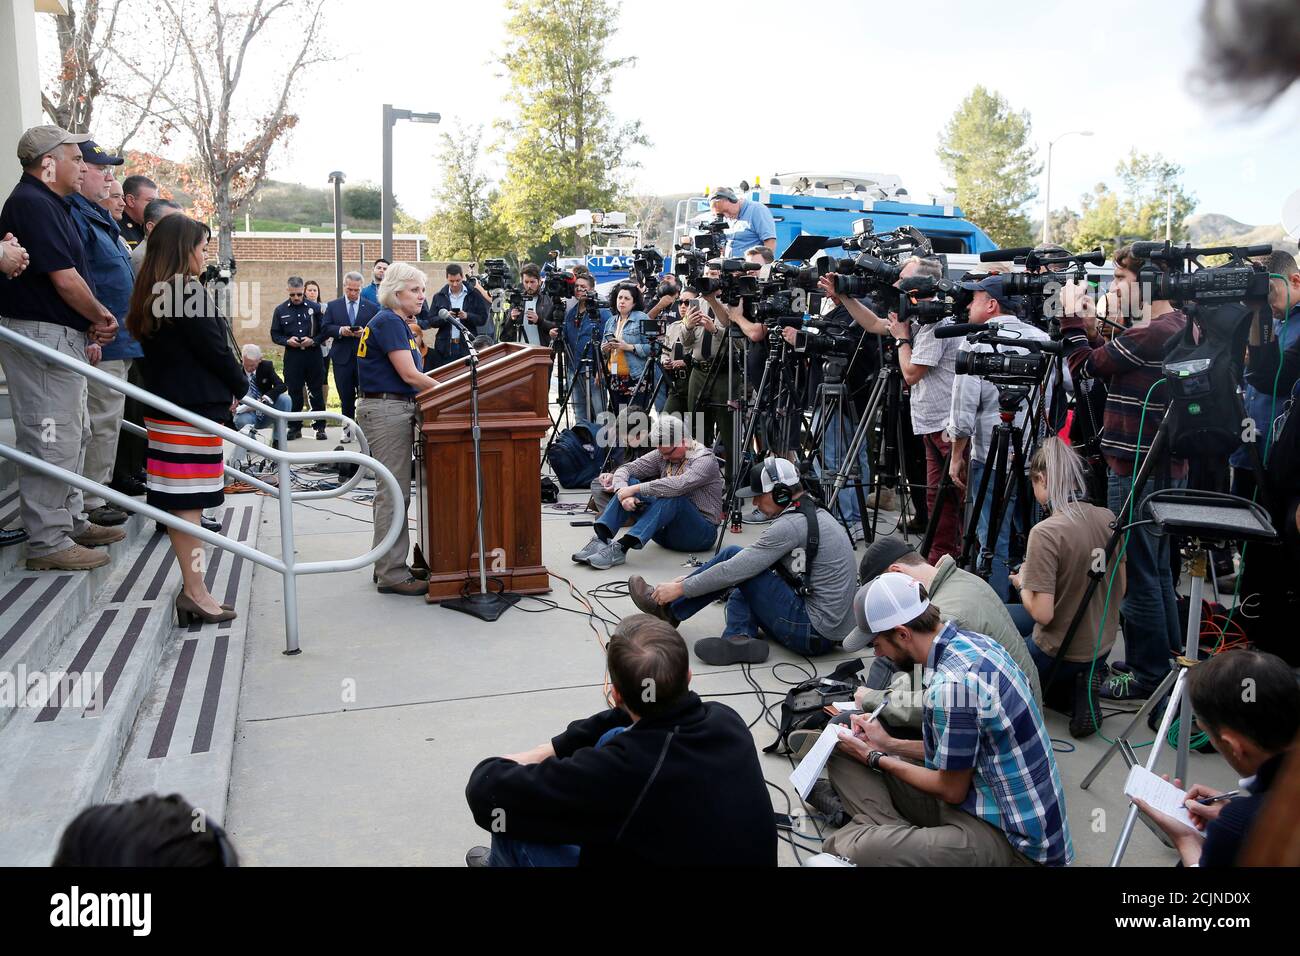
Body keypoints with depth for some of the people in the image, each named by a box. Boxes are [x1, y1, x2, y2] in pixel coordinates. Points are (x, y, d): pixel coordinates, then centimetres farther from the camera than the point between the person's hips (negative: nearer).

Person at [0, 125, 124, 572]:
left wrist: (91, 324, 7)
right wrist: (101, 315, -4)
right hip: (42, 336, -11)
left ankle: (72, 521, 29)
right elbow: (65, 279, -19)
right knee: (51, 439, -6)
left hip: (63, 337, 11)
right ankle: (48, 543, 0)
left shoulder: (53, 204, 17)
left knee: (73, 435, 18)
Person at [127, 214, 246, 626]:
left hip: (164, 405, 8)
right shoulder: (190, 291, -14)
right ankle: (195, 592, 0)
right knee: (189, 500, -5)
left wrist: (227, 389, 14)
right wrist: (241, 387, 5)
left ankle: (191, 587, 18)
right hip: (194, 409, -8)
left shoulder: (152, 294, 13)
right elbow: (215, 351, -13)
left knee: (178, 501, 10)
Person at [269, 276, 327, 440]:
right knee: (294, 394, 4)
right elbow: (275, 334, 9)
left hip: (313, 355, -1)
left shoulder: (314, 307, 2)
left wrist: (313, 340, -12)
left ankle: (320, 427, 12)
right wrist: (287, 341, -10)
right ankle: (294, 427, 13)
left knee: (317, 393, 4)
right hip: (292, 357, 1)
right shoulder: (280, 310, 6)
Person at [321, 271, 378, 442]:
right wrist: (340, 330, -16)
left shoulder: (372, 307, 4)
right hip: (342, 358, 1)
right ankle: (348, 429, 19)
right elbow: (325, 329, 2)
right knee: (346, 397, 8)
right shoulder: (333, 306, 7)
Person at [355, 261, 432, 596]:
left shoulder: (396, 323, 18)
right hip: (387, 411, -10)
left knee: (393, 492, 13)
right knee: (394, 493, -8)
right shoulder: (389, 322, -12)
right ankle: (392, 574, -3)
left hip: (395, 410, 10)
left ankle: (388, 565, 21)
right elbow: (409, 374, -17)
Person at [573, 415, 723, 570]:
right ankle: (601, 538, -28)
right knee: (629, 482, -11)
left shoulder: (706, 460, -14)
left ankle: (621, 547, -43)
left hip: (701, 533, -6)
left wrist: (636, 489, -31)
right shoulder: (662, 454, 5)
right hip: (667, 530, 6)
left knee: (673, 495, -35)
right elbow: (624, 469, -1)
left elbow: (679, 485, -33)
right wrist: (624, 494, -22)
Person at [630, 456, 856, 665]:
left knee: (732, 555, -5)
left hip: (813, 633, -9)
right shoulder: (815, 513, 14)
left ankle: (668, 610, 7)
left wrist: (680, 588, -6)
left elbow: (734, 571, -16)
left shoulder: (791, 525, -17)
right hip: (832, 629, 9)